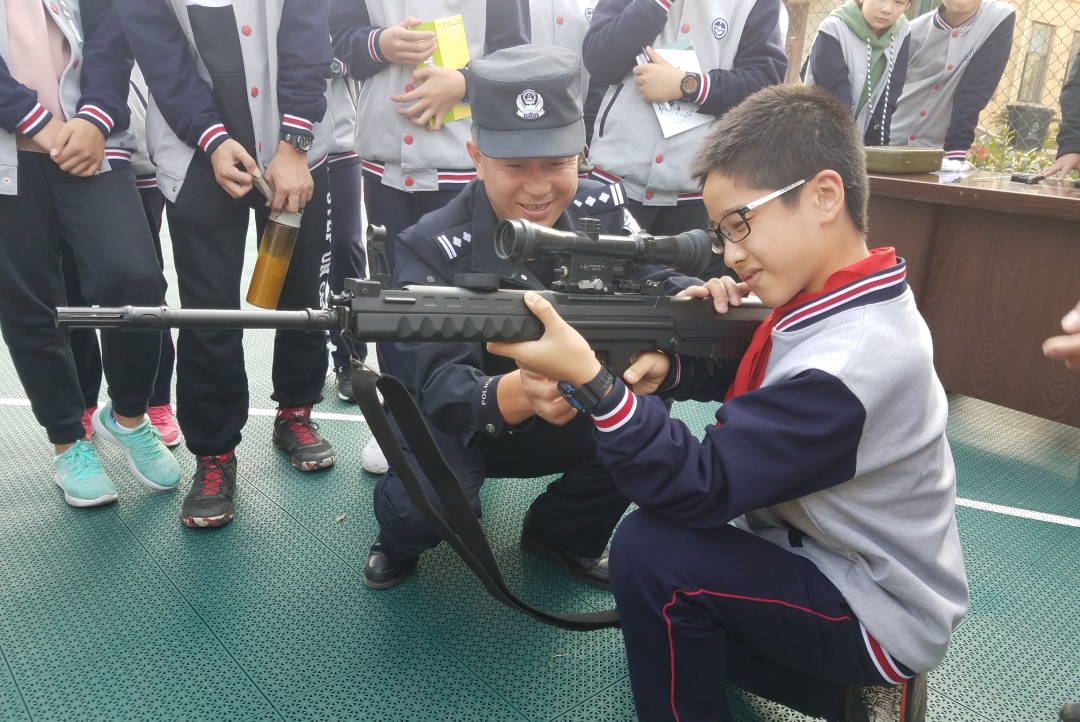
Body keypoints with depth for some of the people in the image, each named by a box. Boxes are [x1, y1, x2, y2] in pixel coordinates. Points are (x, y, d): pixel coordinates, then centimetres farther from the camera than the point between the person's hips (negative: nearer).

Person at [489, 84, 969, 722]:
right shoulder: (849, 307, -2)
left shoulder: (849, 363, -32)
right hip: (827, 557, 9)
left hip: (879, 617, -9)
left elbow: (702, 488, -32)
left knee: (650, 552, -23)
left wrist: (589, 378, -40)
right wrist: (673, 366, -13)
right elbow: (750, 388, 8)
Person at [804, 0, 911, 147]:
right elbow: (835, 95, -21)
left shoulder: (902, 33, -2)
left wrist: (877, 145, -12)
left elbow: (889, 98, -3)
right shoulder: (834, 29, -16)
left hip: (862, 140, 4)